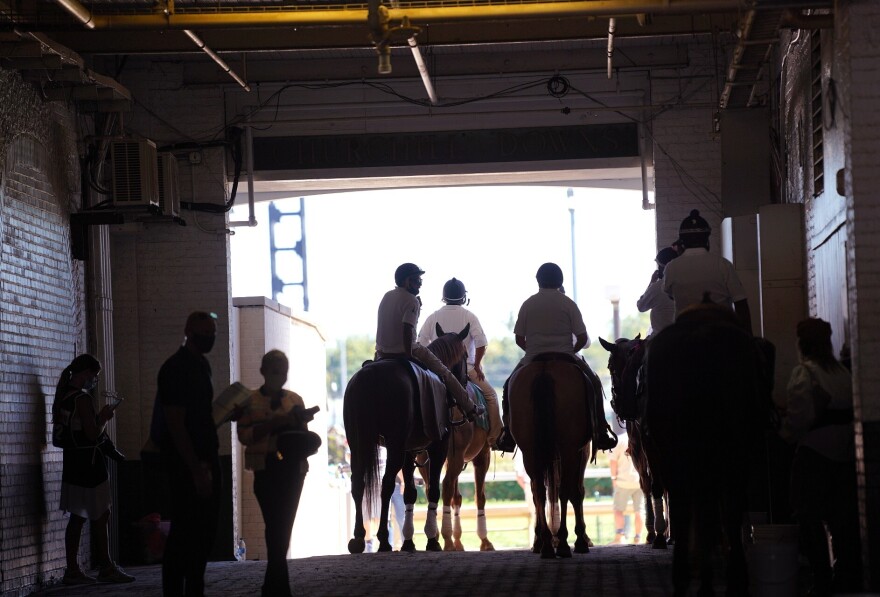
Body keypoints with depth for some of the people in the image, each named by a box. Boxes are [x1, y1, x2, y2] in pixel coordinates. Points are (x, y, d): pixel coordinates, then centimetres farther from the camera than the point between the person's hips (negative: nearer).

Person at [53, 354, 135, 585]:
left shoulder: (62, 398, 11)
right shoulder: (83, 399, -17)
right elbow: (93, 434, -20)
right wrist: (103, 417, -2)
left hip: (72, 461, 9)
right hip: (88, 462, -9)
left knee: (77, 517, 10)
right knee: (101, 516, -1)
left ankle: (72, 570, 9)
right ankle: (106, 568, 4)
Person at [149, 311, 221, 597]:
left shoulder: (202, 365, 14)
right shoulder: (176, 369, -13)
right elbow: (175, 423, -19)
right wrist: (196, 469, -22)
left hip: (205, 458, 9)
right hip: (185, 463, -9)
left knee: (205, 529, 11)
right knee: (185, 531, -7)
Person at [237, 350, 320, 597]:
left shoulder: (295, 399, 10)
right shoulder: (250, 400, 1)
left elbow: (304, 437, 14)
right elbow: (244, 435, -9)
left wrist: (302, 421, -9)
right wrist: (273, 422, -21)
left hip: (293, 469, 3)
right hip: (267, 470, -3)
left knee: (283, 526, 5)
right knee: (277, 526, -7)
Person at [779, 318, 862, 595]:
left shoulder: (804, 372, -10)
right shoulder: (843, 372, 7)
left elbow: (799, 416, -16)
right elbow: (851, 411, 8)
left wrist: (787, 434, 1)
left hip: (815, 454, -6)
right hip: (845, 454, 6)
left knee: (810, 519, 2)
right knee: (844, 520, 10)